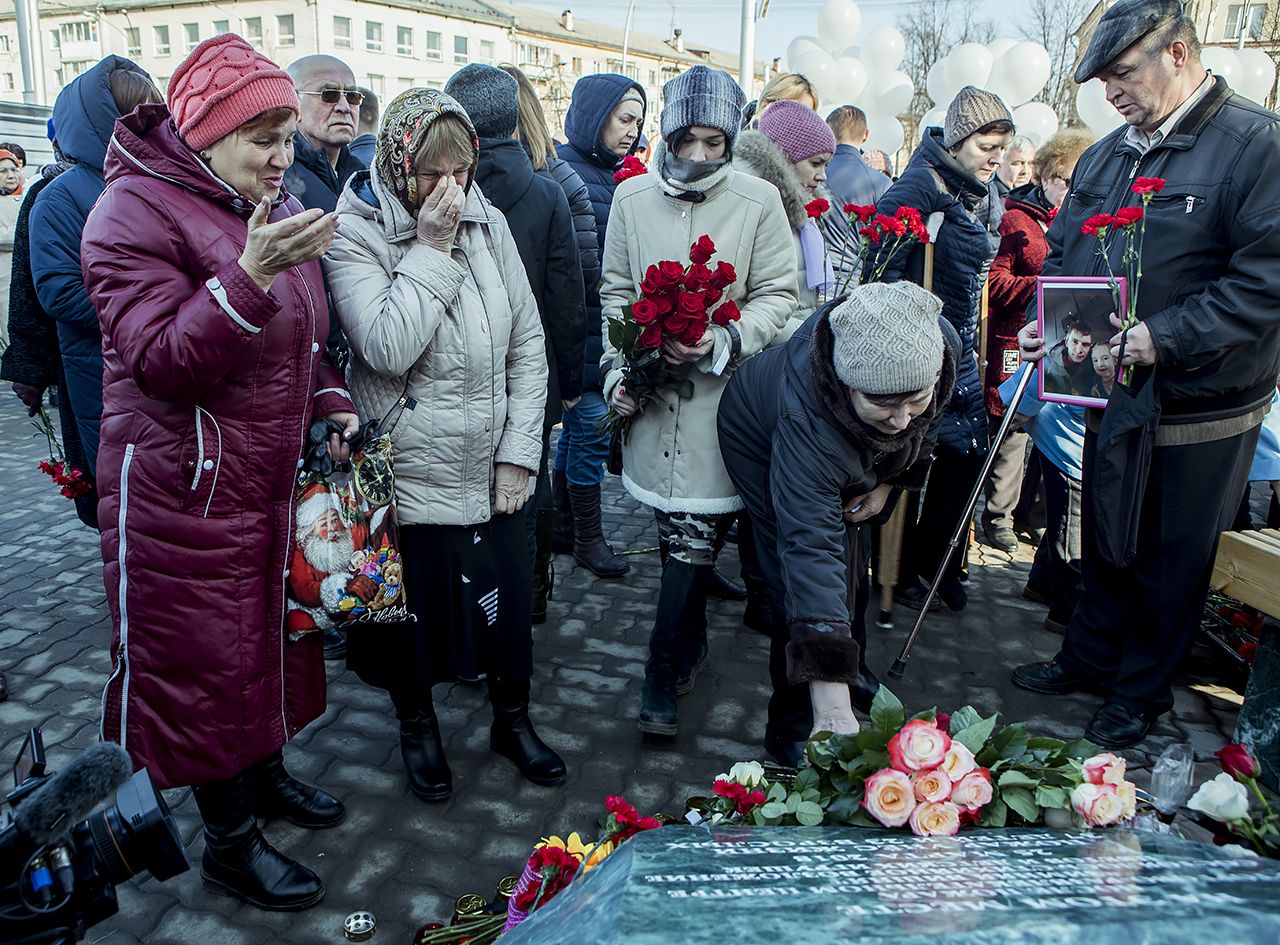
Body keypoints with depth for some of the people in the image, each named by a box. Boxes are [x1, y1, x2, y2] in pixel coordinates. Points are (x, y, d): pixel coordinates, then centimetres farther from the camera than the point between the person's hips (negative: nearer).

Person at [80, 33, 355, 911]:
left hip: (273, 476, 8)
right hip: (182, 488, -7)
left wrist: (329, 402, 3)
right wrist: (249, 276, -34)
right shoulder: (136, 210, -14)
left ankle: (266, 773, 42)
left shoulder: (275, 207, 10)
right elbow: (161, 361, -23)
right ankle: (229, 841, 23)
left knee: (271, 628, 19)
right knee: (202, 656, 5)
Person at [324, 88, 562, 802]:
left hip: (494, 467, 4)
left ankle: (513, 718, 38)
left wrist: (520, 451, -2)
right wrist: (432, 249, -22)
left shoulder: (489, 223, 3)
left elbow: (528, 344, 4)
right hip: (410, 469, -3)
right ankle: (418, 724, 38)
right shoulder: (355, 234, -9)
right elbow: (388, 348, -25)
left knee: (509, 596, 13)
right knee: (414, 605, 11)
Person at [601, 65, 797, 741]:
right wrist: (618, 367, 0)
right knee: (675, 531, 12)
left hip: (723, 395, -3)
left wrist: (723, 342, -16)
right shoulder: (632, 197, 6)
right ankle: (691, 646, 33)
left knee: (695, 536, -5)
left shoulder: (759, 201, -3)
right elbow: (615, 290, 12)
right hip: (651, 391, 3)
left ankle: (663, 679, 8)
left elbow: (777, 296, 0)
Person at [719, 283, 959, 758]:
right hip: (764, 446, -5)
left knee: (849, 563, 19)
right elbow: (811, 549, -51)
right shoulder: (806, 419, -49)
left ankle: (854, 674, 46)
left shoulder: (942, 344, -34)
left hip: (846, 456, 6)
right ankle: (793, 729, 11)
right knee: (804, 583, -11)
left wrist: (889, 479, -10)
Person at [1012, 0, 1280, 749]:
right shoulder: (1107, 155, 8)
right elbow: (1064, 253, 15)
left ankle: (1142, 692, 29)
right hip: (1112, 395, 6)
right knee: (1103, 541, 20)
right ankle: (1090, 658, 39)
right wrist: (1045, 323, -3)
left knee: (1171, 560, 10)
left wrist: (1168, 338, -29)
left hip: (1200, 411, -6)